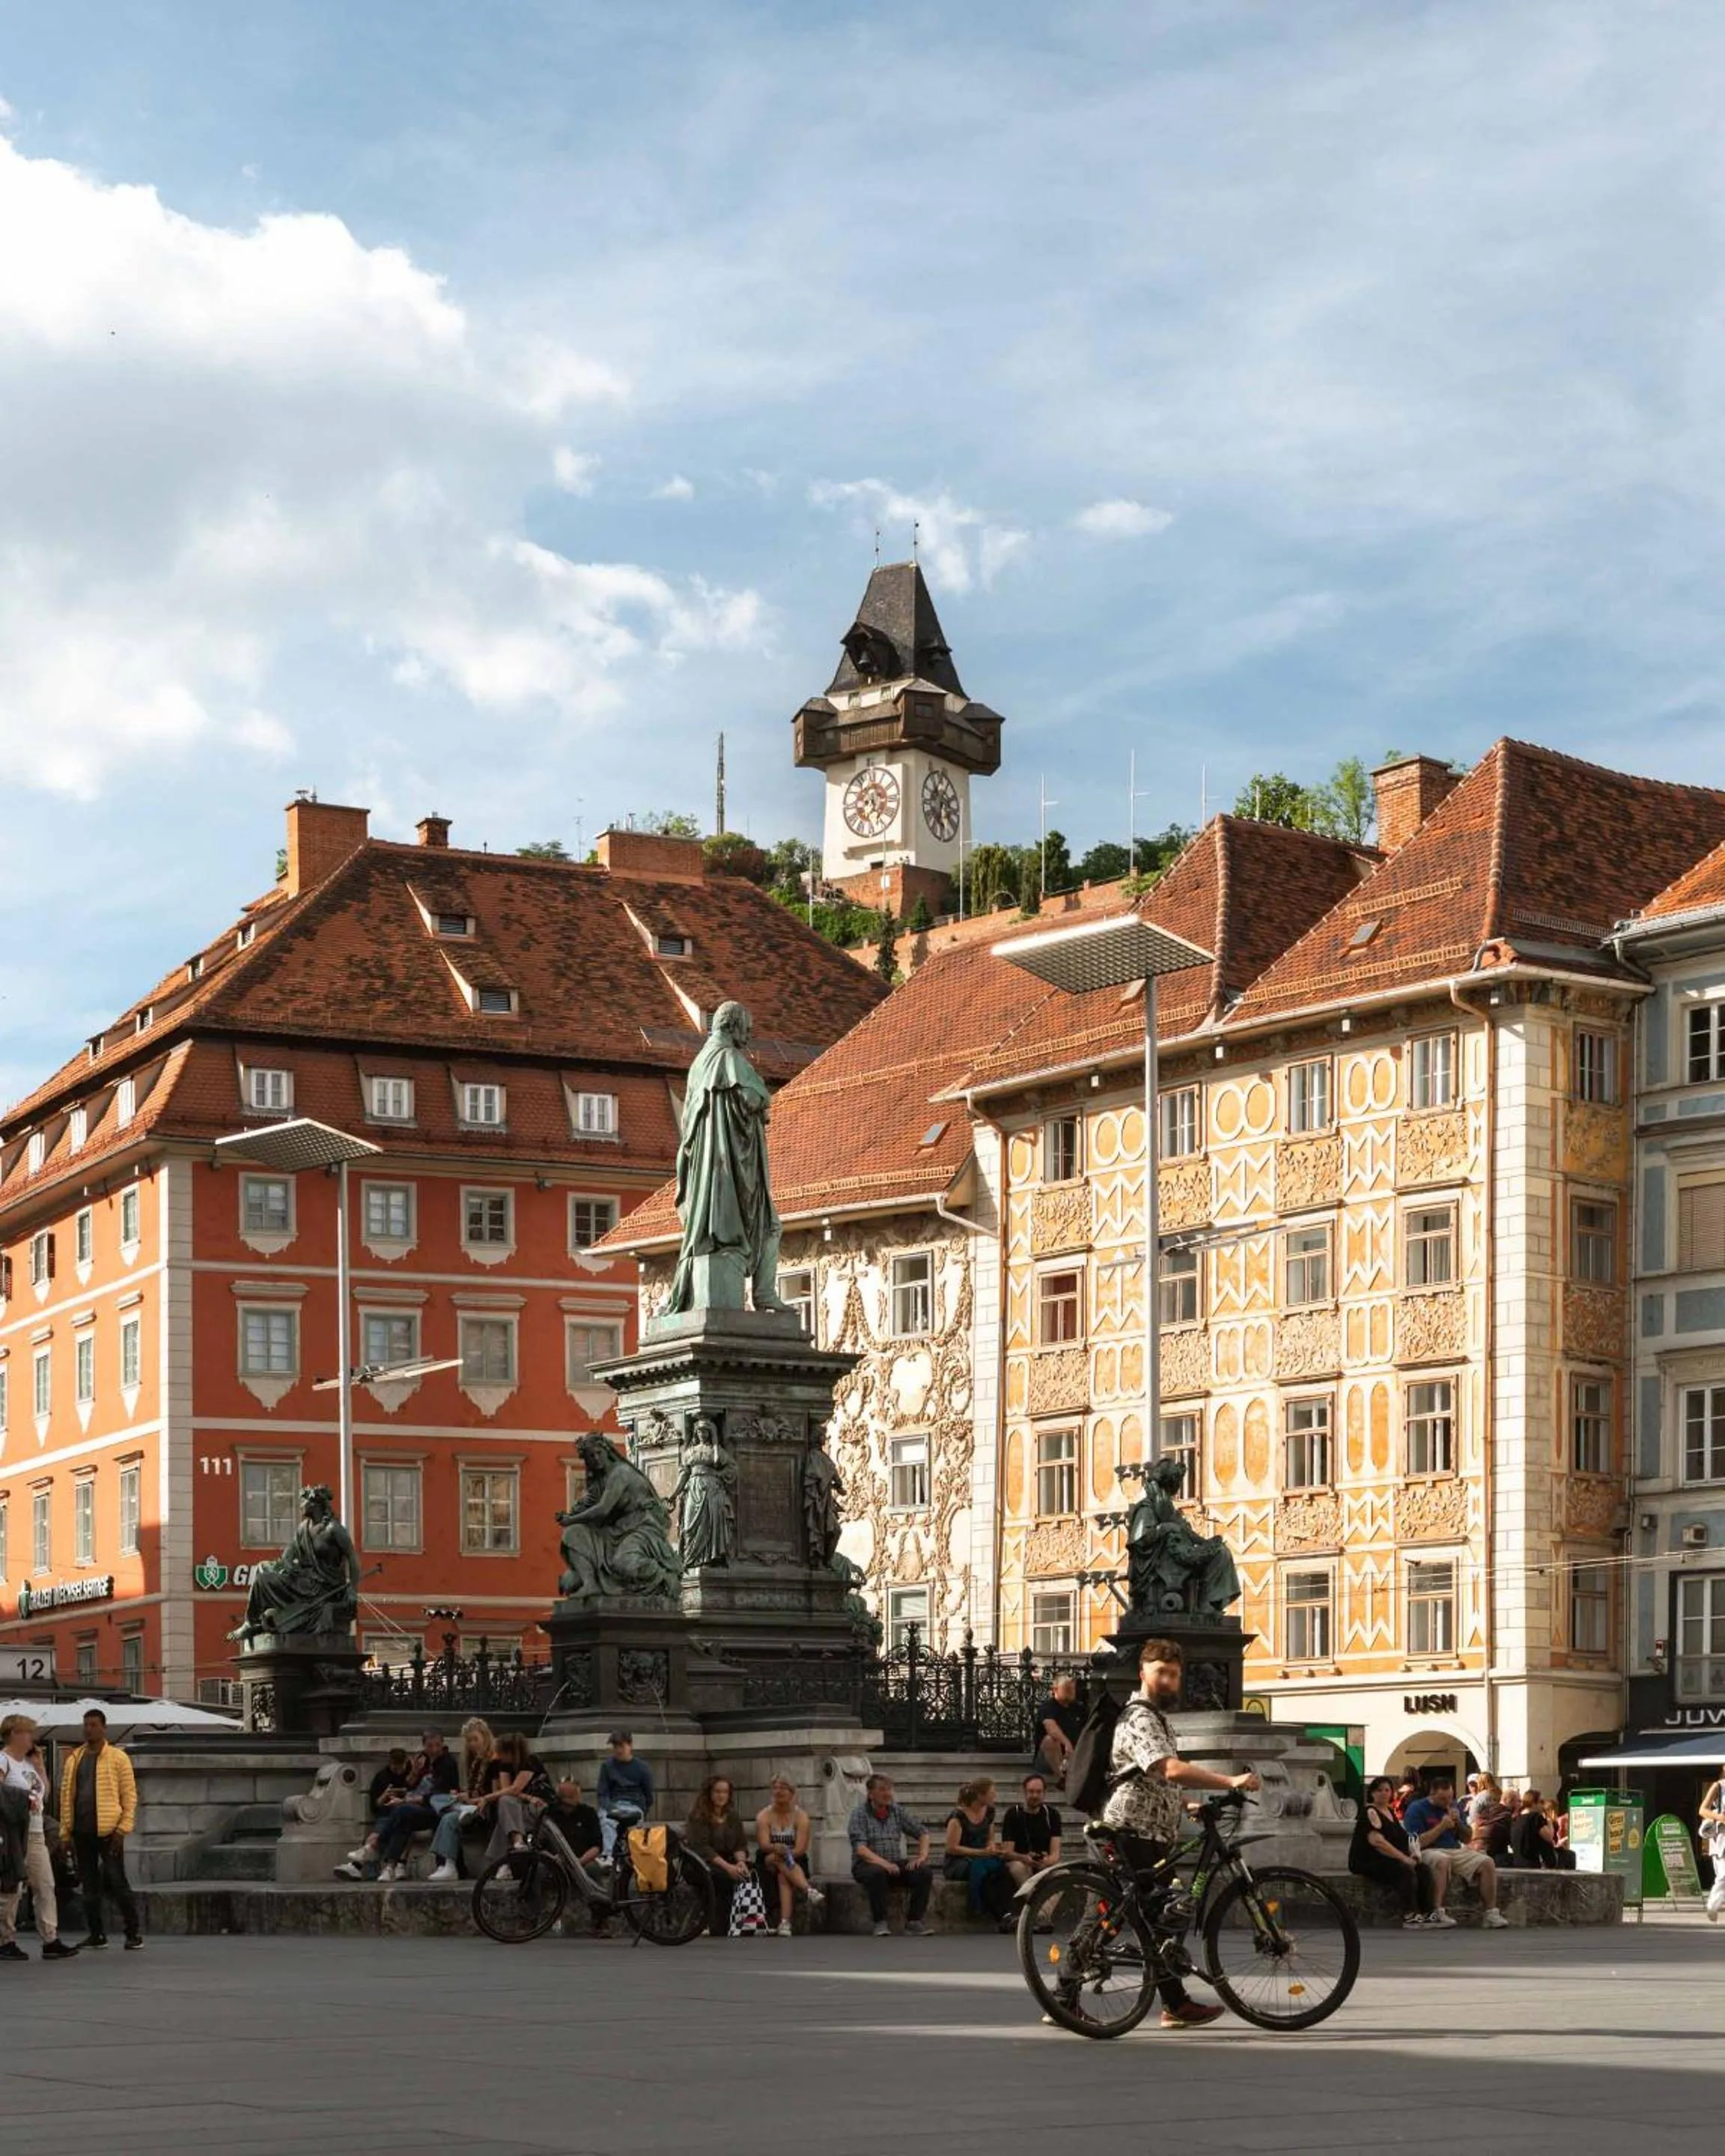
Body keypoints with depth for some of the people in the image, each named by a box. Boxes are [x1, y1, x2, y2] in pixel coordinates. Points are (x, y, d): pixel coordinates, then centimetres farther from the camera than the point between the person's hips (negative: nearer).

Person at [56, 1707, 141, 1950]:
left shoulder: (117, 1758, 0)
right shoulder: (73, 1760, 13)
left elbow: (130, 1795, -3)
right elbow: (66, 1796, 14)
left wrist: (123, 1829, -11)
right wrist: (65, 1831, 8)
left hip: (107, 1830, -5)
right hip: (81, 1832, 5)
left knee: (117, 1881, -4)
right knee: (89, 1884, 8)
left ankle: (133, 1934, 2)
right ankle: (97, 1935, 15)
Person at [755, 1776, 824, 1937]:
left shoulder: (801, 1816, 0)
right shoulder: (764, 1816, 1)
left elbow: (801, 1848, -12)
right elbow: (763, 1844, -15)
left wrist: (786, 1853, -31)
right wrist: (777, 1849, -37)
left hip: (796, 1863, 0)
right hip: (768, 1864, 0)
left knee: (784, 1876, -34)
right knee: (778, 1859, -34)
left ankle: (785, 1922, -49)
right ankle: (809, 1890, -56)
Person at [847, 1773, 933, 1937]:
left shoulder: (897, 1811, 10)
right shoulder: (859, 1815, -4)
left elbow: (922, 1832, 12)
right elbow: (860, 1849, -17)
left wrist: (922, 1855, -7)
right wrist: (883, 1863, -30)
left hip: (895, 1863, 4)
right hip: (867, 1864, -4)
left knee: (924, 1872, -21)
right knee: (877, 1873, -38)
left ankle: (914, 1920, -13)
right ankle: (880, 1922, -25)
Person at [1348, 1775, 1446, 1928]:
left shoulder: (1391, 1812, 19)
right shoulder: (1369, 1812, -9)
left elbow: (1401, 1838, 27)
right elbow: (1376, 1841, -21)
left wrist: (1411, 1853, 5)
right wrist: (1403, 1858, -22)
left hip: (1389, 1860, 9)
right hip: (1368, 1862, -9)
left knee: (1425, 1870, -9)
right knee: (1406, 1871, -31)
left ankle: (1428, 1913, -13)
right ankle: (1409, 1916, -30)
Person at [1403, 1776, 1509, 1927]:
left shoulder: (1453, 1806, 15)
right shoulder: (1417, 1809, -4)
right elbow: (1417, 1843, -14)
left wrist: (1458, 1823, -3)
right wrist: (1442, 1827, -16)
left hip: (1456, 1851, 6)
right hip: (1429, 1852, -6)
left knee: (1487, 1863, -13)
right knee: (1442, 1860, -40)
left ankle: (1491, 1913, -12)